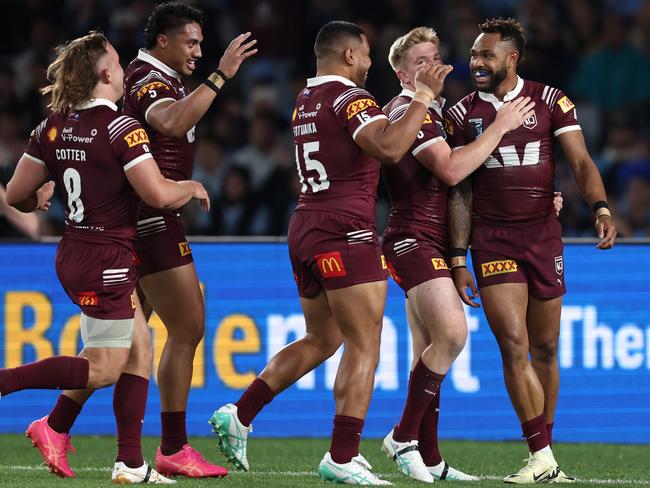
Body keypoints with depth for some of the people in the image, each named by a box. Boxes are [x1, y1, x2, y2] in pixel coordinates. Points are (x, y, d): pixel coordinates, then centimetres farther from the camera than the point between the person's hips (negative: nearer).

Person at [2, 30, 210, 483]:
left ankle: (131, 463, 12)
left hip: (73, 255, 8)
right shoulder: (122, 129, -17)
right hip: (108, 261, -8)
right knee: (102, 370, -1)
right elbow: (158, 194, -21)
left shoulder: (53, 127, 4)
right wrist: (193, 187, -1)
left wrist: (40, 199, 28)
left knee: (137, 351, 14)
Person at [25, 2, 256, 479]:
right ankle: (173, 450, -2)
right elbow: (171, 123, -36)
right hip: (152, 220, -10)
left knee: (127, 337, 12)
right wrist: (220, 76, -35)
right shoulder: (149, 80, -14)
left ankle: (56, 426, 13)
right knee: (187, 329, -6)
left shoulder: (155, 78, 18)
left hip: (138, 222, 10)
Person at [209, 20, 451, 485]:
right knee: (364, 346, -5)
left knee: (321, 341, 19)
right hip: (345, 232, -9)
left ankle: (239, 416, 12)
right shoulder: (350, 97, -11)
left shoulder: (306, 100, 16)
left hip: (306, 229, 9)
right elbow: (389, 148, -27)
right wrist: (422, 97, -20)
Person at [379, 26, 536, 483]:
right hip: (413, 237, -11)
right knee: (452, 334, -21)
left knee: (430, 351, 8)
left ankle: (429, 459, 8)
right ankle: (404, 436, -12)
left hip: (430, 242, 11)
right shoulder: (409, 111, -12)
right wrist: (501, 126, -17)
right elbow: (450, 170, -23)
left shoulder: (433, 111, 20)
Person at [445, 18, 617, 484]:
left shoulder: (550, 101, 2)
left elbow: (581, 162, -4)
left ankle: (546, 450, 19)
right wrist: (458, 259, 1)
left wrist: (601, 208, -23)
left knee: (545, 349, 8)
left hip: (543, 234, 1)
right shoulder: (463, 114, 4)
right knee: (514, 345, -14)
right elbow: (460, 192, 5)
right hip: (493, 239, -1)